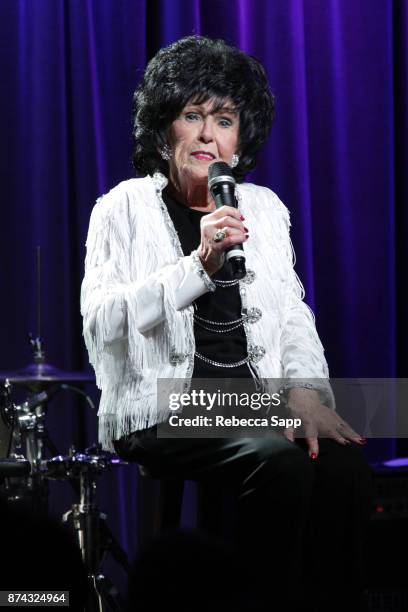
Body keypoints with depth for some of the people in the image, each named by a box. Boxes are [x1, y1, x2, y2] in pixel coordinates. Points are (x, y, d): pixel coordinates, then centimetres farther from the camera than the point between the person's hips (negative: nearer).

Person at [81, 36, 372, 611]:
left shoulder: (265, 208, 17)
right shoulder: (125, 209, 3)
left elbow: (293, 317, 13)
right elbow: (100, 322, -11)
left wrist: (306, 391, -7)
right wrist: (198, 265, -21)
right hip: (162, 409, -4)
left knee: (343, 462, -27)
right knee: (279, 461, -32)